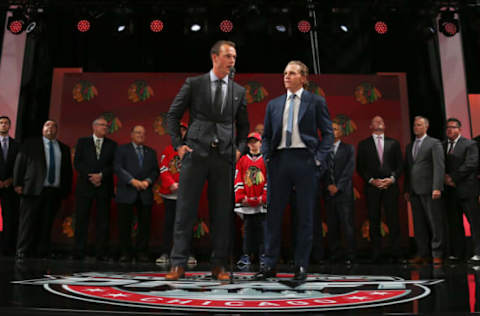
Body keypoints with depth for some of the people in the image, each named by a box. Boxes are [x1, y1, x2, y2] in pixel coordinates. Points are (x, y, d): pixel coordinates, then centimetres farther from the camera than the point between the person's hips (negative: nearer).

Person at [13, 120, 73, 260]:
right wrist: (18, 184, -4)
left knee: (46, 224, 3)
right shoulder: (30, 144, 10)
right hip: (33, 189, -2)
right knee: (28, 223, -4)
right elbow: (19, 163, 6)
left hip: (55, 191, 3)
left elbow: (68, 170, 16)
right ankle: (22, 254, 2)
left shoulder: (64, 148, 18)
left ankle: (42, 254, 9)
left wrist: (67, 190, 8)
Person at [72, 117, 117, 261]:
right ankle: (79, 252, 6)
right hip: (85, 185, 0)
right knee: (81, 218, 0)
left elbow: (114, 165, 3)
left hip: (104, 186, 1)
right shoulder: (82, 142, 11)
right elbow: (77, 162, 2)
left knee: (103, 220, 0)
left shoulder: (112, 144, 12)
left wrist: (101, 175, -12)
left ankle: (101, 253, 3)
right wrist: (90, 177, -9)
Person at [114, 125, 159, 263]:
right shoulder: (122, 149, 9)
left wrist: (148, 181, -8)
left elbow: (155, 171, 11)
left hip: (145, 194, 3)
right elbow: (118, 168, -3)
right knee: (125, 224, -2)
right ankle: (125, 253, 8)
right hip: (126, 193, -3)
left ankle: (141, 252, 9)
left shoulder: (151, 152, 19)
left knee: (145, 224, 1)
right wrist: (133, 181, -14)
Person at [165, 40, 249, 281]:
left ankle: (219, 265, 14)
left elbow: (243, 126, 21)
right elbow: (173, 115, 8)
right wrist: (178, 144, -1)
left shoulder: (238, 91, 14)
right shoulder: (193, 84, 6)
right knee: (185, 210, -1)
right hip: (196, 153, -2)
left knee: (222, 213, 4)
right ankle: (178, 264, 7)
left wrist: (239, 148, 6)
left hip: (224, 156, 3)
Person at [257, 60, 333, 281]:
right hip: (279, 160, 3)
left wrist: (319, 159, -7)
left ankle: (301, 266, 13)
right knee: (273, 214, 4)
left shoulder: (316, 102, 6)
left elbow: (327, 133, 4)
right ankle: (269, 265, 13)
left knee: (305, 216, 3)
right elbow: (266, 136, 17)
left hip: (305, 161, -3)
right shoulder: (274, 104, 15)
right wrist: (267, 157, 3)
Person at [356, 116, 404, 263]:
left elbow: (400, 165, 9)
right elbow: (360, 167, 5)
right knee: (374, 222, 1)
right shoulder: (363, 144, 10)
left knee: (393, 220, -3)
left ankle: (395, 253, 2)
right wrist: (371, 180, -8)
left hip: (390, 186, 1)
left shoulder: (393, 143, 13)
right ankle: (376, 254, 5)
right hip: (372, 187, 0)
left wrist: (392, 179, -6)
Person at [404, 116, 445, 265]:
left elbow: (439, 166, -8)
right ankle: (423, 254, 15)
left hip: (429, 190, -6)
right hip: (414, 191, 6)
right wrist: (407, 190, 12)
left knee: (435, 223, -2)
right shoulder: (409, 146, 19)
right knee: (419, 224, 8)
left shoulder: (434, 143, 1)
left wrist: (437, 188, -18)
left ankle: (437, 254, 5)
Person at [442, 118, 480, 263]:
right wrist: (445, 177, -6)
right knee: (453, 223, 8)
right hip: (450, 190, 5)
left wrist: (453, 178, -14)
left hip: (466, 189, -5)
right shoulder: (442, 146, 15)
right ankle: (457, 252, 15)